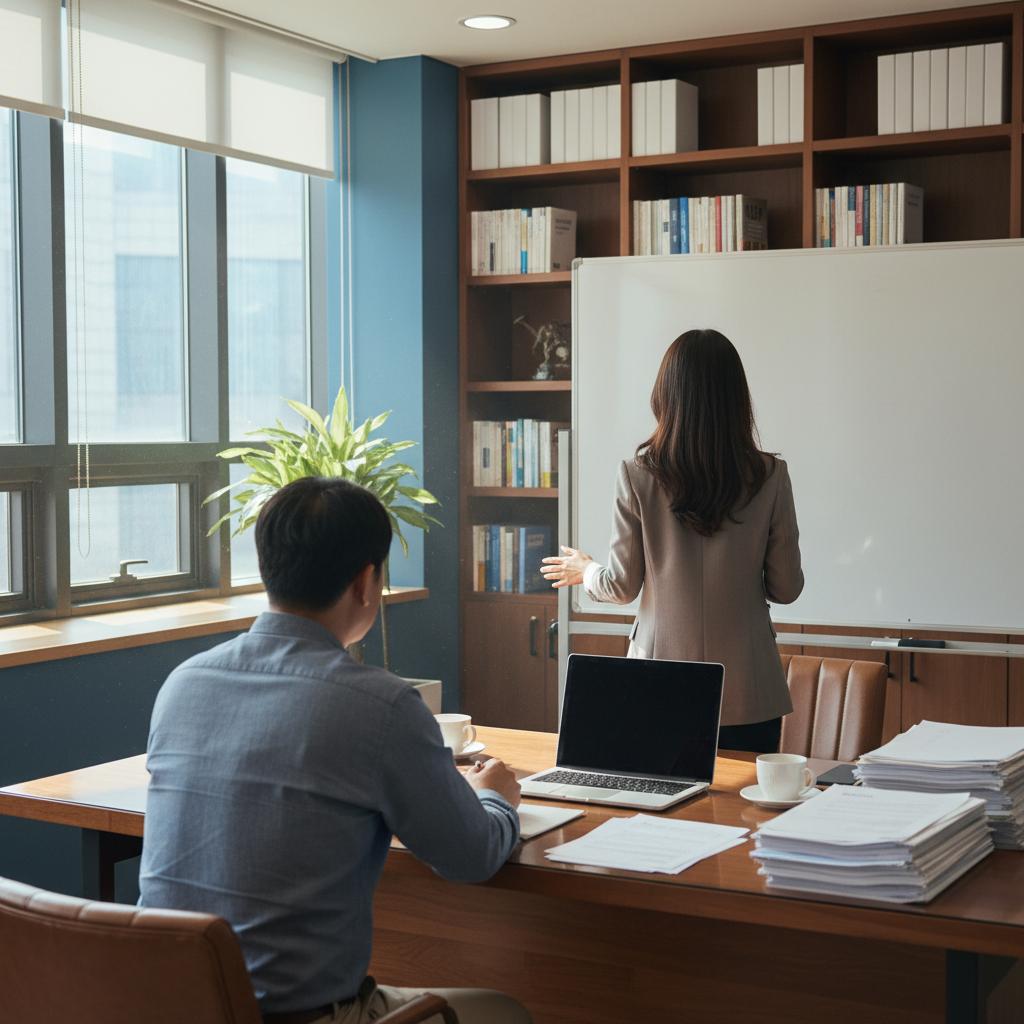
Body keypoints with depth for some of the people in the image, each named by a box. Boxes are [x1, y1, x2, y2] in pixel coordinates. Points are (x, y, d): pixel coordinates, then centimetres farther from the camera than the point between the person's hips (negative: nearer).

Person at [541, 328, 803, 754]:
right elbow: (786, 588, -1)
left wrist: (585, 571, 21)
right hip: (746, 693, 0)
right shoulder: (769, 476, -7)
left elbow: (622, 586, -1)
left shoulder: (639, 475, -7)